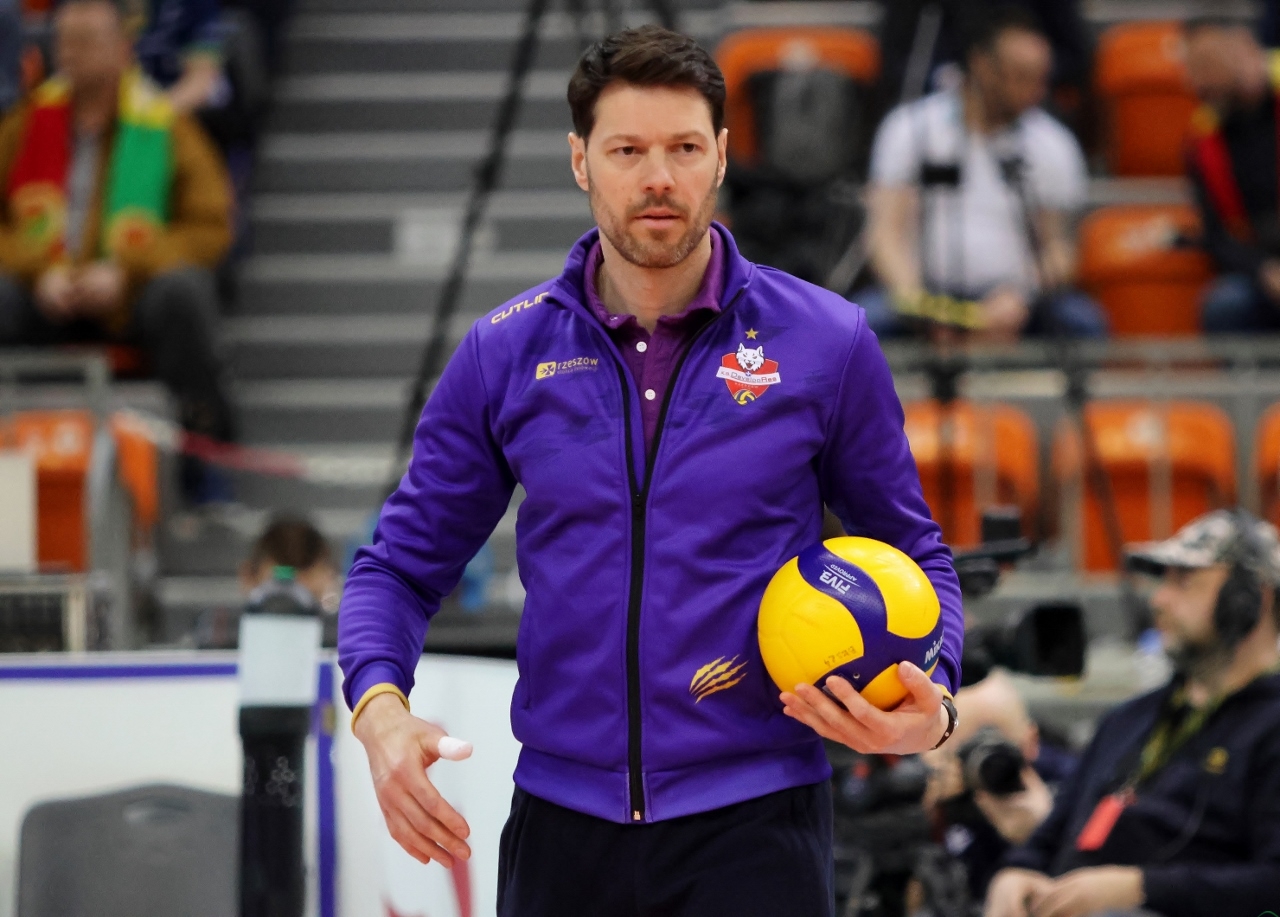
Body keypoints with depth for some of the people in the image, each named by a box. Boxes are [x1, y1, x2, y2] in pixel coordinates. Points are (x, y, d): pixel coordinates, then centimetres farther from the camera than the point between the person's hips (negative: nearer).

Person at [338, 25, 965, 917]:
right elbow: (403, 564, 10)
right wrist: (380, 708, -9)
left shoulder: (828, 342, 0)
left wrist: (931, 701, -10)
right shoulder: (504, 355, 5)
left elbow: (913, 558, 9)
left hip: (751, 829, -2)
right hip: (562, 830, 2)